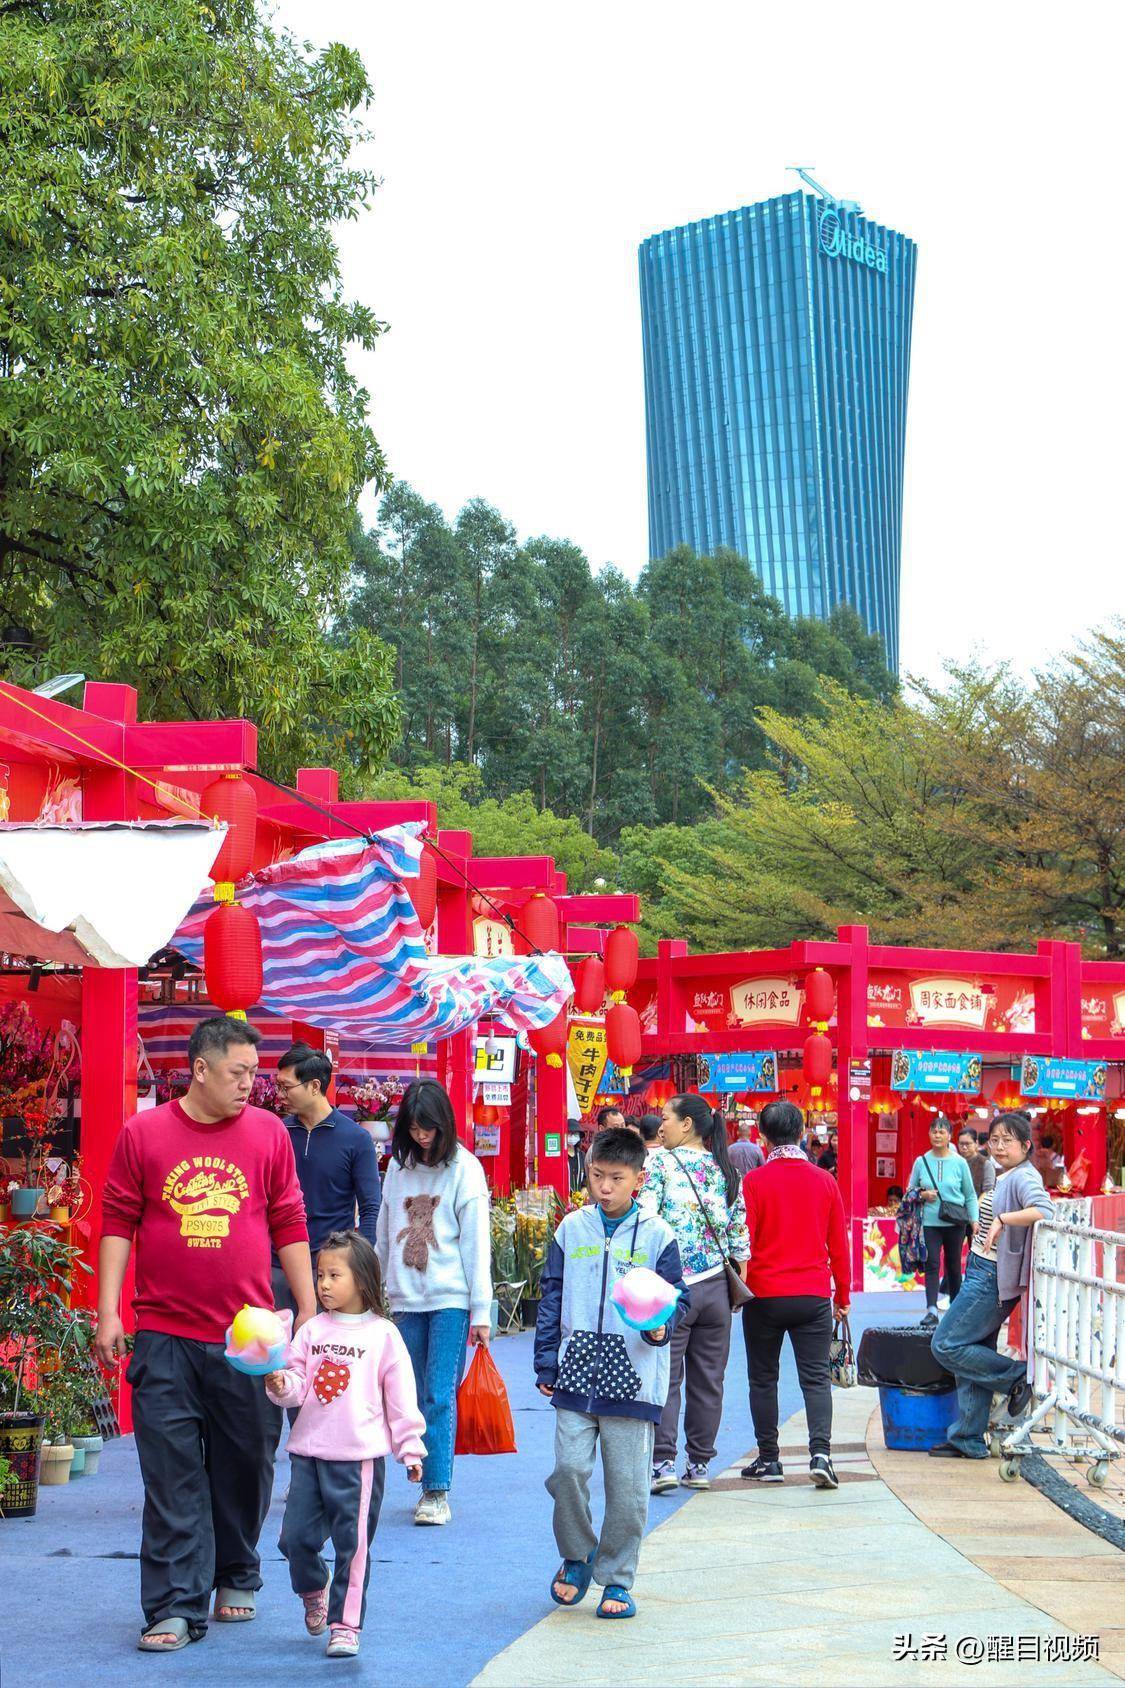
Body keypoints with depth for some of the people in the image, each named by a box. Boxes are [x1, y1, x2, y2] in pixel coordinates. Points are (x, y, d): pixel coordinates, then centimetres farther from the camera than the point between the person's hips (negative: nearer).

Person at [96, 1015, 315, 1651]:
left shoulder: (269, 1133, 5)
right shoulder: (143, 1133, 2)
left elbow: (290, 1227, 9)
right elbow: (119, 1223, 4)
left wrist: (309, 1311, 8)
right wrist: (108, 1312, -1)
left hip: (248, 1336, 1)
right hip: (165, 1336, -1)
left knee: (245, 1466, 10)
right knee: (172, 1476, -2)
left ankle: (237, 1579, 31)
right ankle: (176, 1609, 2)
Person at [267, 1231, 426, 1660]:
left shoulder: (382, 1334, -1)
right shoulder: (312, 1330, 7)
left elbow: (401, 1396, 1)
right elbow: (297, 1384, 5)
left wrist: (410, 1449, 1)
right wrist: (280, 1383, -17)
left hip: (360, 1456, -3)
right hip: (309, 1451, 3)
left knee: (353, 1543, 0)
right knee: (296, 1536, 6)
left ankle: (345, 1624, 10)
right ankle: (314, 1590, 35)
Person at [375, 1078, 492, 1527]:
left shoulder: (464, 1168, -3)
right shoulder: (398, 1166, 10)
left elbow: (476, 1243, -4)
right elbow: (384, 1236, 17)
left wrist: (481, 1310, -6)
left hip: (450, 1299, -4)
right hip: (406, 1300, 4)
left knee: (440, 1397, -9)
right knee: (417, 1398, 6)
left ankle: (438, 1491, -8)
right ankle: (424, 1482, 12)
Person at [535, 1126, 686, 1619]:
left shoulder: (656, 1235, 0)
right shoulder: (572, 1229, 7)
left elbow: (676, 1297, 3)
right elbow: (551, 1297, 11)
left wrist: (660, 1327, -19)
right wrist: (546, 1364, 8)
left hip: (632, 1379, -2)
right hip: (576, 1372, 2)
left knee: (626, 1484, 1)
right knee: (568, 1469, -6)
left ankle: (616, 1579, 15)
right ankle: (576, 1558, 19)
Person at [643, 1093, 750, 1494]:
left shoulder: (660, 1164, -4)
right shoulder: (727, 1171, 10)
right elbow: (739, 1234, 10)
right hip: (716, 1287, 4)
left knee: (664, 1376, -2)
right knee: (708, 1381, 8)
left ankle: (663, 1462, -9)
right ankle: (699, 1465, 13)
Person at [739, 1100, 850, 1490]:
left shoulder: (754, 1182, -7)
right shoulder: (825, 1181, 2)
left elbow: (744, 1241, -5)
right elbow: (839, 1244, 6)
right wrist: (842, 1296, 16)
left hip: (764, 1295, -2)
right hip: (814, 1296, 2)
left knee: (763, 1379, 11)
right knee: (816, 1377, 3)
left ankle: (768, 1459, 14)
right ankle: (821, 1453, -13)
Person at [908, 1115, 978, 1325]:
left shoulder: (959, 1163, 0)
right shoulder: (921, 1162, 3)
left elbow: (970, 1196, 5)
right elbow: (910, 1190, 13)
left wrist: (975, 1220, -4)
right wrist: (922, 1195, -8)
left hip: (955, 1223, 0)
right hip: (930, 1223, 0)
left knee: (953, 1266, 9)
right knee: (932, 1265, -11)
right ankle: (931, 1310, -18)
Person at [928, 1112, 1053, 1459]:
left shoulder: (1023, 1177, -13)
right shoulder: (1002, 1178, 16)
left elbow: (1043, 1211, -32)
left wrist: (1002, 1218, -34)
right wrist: (983, 1225, 11)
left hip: (993, 1278, -10)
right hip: (980, 1272, 10)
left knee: (946, 1345, -9)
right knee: (973, 1355, 9)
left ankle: (1018, 1377, 0)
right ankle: (968, 1440, 13)